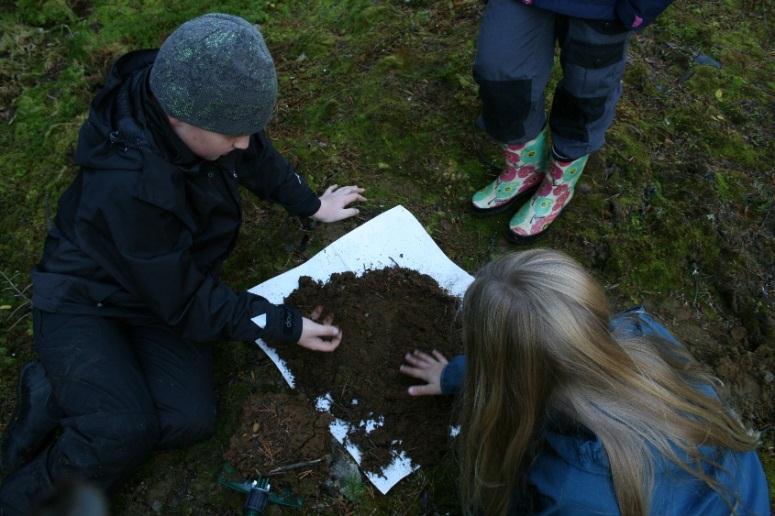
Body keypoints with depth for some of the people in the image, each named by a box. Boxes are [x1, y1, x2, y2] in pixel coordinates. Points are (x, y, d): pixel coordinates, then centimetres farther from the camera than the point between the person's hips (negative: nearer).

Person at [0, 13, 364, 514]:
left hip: (167, 290, 6)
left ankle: (61, 398, 9)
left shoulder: (197, 100, -17)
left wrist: (310, 204, 13)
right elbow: (186, 302, -25)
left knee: (190, 418, -14)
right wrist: (286, 326, -19)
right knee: (126, 431, -25)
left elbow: (256, 154, 6)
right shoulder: (130, 186, -36)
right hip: (83, 297, -5)